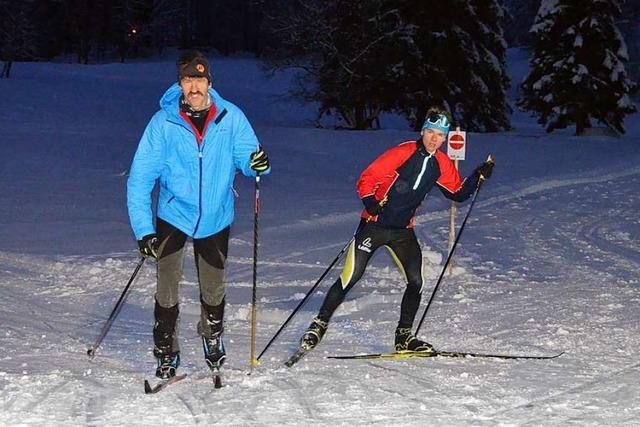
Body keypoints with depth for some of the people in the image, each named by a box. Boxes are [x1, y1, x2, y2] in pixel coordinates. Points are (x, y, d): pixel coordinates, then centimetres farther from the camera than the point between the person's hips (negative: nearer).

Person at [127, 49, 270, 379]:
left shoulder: (230, 117, -12)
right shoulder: (163, 122, -15)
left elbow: (245, 155, -7)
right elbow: (140, 178, -14)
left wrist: (257, 163, -32)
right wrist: (143, 229, -20)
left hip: (215, 218, 2)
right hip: (173, 216, -2)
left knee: (213, 289, 16)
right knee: (167, 290, -5)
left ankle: (212, 338, 43)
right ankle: (166, 352, 12)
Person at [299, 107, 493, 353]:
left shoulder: (442, 164, 4)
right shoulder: (403, 153, -14)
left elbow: (458, 193, 14)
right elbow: (366, 180, -14)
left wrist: (479, 176, 0)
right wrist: (370, 203, -31)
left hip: (403, 231, 5)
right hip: (374, 225, -5)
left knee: (416, 282, -4)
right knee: (351, 277, -8)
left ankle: (404, 336, 11)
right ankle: (320, 323, 7)